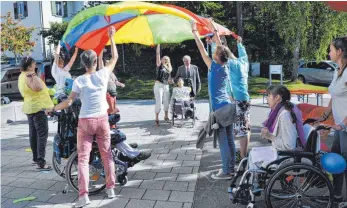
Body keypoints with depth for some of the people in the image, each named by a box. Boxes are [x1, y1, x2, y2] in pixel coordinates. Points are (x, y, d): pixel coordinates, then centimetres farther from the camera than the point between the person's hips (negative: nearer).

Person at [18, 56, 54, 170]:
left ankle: (35, 158, 24)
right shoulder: (30, 77, -19)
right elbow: (39, 87, -36)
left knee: (33, 134, 15)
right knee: (42, 135, -10)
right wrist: (34, 76, -29)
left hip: (30, 108, 10)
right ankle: (41, 162, -14)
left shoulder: (22, 76, 12)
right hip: (38, 108, -10)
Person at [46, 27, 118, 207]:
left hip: (85, 121, -1)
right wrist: (111, 38, 17)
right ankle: (111, 188, 20)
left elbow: (68, 102, -10)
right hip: (102, 120, 1)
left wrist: (52, 109, 6)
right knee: (107, 155, 14)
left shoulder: (79, 81, -6)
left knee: (83, 158, 4)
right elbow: (115, 58, 10)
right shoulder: (103, 74, -4)